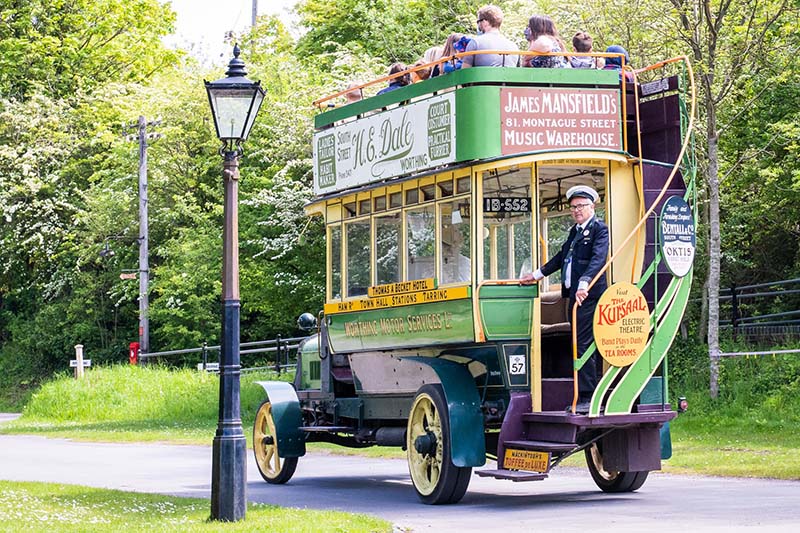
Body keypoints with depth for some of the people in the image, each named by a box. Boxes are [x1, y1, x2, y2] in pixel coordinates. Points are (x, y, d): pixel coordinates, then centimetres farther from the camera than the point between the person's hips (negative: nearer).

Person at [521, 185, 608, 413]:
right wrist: (537, 275, 35)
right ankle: (584, 398, 13)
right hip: (574, 294, 9)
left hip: (589, 295, -9)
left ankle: (587, 399, -11)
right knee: (581, 346, 10)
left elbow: (598, 259, -21)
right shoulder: (575, 231, 21)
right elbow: (562, 256, 31)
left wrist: (584, 284, -34)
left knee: (584, 345, -11)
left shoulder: (599, 229, -7)